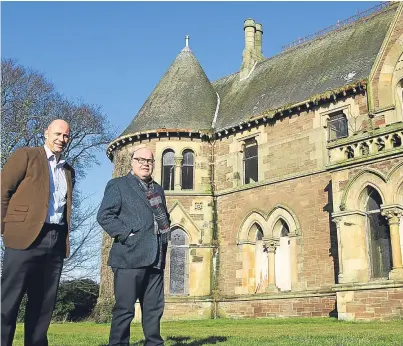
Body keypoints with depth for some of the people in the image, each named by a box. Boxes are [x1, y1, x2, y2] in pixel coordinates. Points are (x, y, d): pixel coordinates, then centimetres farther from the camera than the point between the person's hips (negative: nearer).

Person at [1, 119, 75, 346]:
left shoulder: (68, 170, 20)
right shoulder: (26, 156, 3)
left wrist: (64, 237, 12)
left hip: (56, 241, 6)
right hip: (26, 237, -6)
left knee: (44, 303, 10)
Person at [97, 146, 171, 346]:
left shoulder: (158, 189, 22)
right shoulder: (118, 185, 3)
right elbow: (104, 215, -7)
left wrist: (164, 237, 11)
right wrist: (126, 234, -14)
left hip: (155, 257, 6)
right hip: (130, 255, -6)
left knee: (154, 307, 9)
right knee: (124, 308, -2)